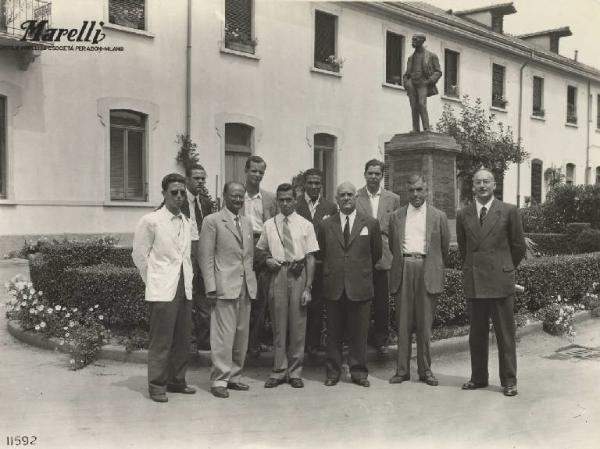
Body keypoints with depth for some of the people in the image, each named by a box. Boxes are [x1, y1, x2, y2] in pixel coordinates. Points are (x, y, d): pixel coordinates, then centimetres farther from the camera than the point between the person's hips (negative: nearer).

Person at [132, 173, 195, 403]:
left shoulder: (186, 223, 12)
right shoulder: (150, 221, -6)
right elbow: (139, 254, -1)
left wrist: (188, 278, 13)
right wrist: (153, 280, 2)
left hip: (185, 288, 6)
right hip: (162, 290, -6)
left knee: (183, 339, 10)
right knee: (161, 340, -4)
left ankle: (177, 381, 23)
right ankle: (157, 386, 7)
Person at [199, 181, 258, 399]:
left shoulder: (247, 222, 17)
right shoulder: (212, 221, -3)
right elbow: (206, 257, -6)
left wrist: (252, 282, 12)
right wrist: (211, 287, -12)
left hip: (246, 286, 6)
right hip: (225, 286, -6)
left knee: (242, 334, 10)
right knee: (223, 335, -5)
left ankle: (234, 376, 21)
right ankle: (219, 380, 4)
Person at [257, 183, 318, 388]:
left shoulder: (305, 225, 0)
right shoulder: (269, 225, 6)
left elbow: (311, 258, -1)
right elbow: (260, 250, 20)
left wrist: (308, 287, -6)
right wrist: (267, 260, -3)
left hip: (299, 273, -1)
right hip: (278, 274, 1)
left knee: (298, 325, 5)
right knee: (279, 324, 6)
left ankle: (295, 372, 17)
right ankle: (279, 371, 16)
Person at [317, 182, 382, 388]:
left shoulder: (371, 224, 4)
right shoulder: (326, 225, 8)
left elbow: (376, 254, 12)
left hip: (360, 286, -1)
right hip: (334, 286, 1)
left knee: (359, 332, 4)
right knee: (334, 332, 6)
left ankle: (358, 371, 16)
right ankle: (333, 371, 17)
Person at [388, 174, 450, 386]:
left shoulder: (438, 216, 7)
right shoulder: (396, 216, 11)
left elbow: (444, 248, 12)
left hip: (427, 272, -1)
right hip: (403, 271, 1)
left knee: (425, 324, 2)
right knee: (403, 323, 2)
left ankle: (425, 370, 11)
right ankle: (402, 369, 8)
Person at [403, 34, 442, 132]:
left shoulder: (431, 56, 8)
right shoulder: (411, 58, 21)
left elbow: (438, 72, 5)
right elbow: (406, 74, 25)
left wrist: (430, 81, -12)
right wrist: (406, 83, 4)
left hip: (423, 84, -4)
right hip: (412, 84, 4)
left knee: (421, 104, -24)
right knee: (414, 108, -6)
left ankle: (426, 129, -25)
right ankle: (416, 130, -8)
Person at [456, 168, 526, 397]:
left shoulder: (509, 211, -1)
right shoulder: (463, 215, 7)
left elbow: (519, 246, 6)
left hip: (500, 280, -3)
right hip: (473, 282, 3)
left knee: (505, 334, 2)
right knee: (476, 334, 10)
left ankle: (509, 381, 12)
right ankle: (478, 377, 21)